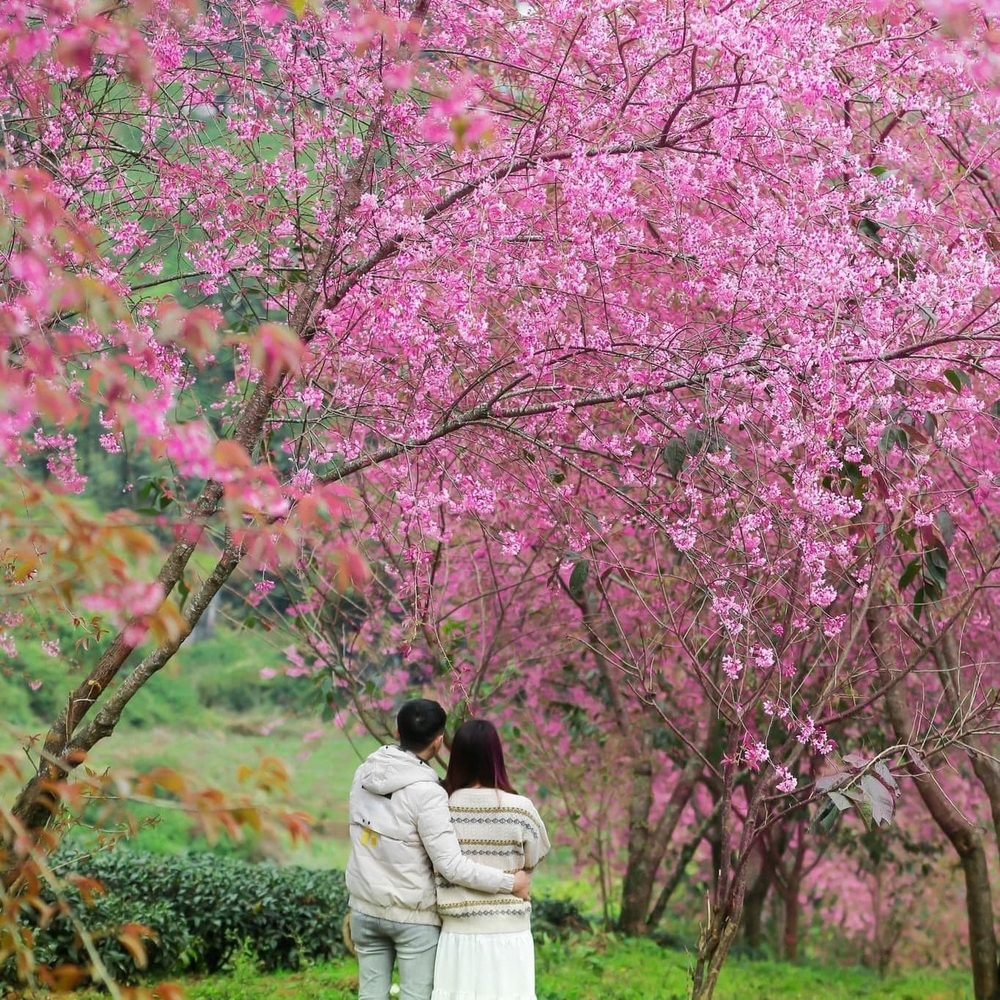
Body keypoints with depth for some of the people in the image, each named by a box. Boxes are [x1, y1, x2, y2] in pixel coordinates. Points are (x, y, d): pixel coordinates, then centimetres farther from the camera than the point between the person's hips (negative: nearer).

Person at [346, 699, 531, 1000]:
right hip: (414, 915, -6)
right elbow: (451, 865, -22)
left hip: (366, 907, 6)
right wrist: (510, 882, -14)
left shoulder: (364, 773, -1)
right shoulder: (426, 793, -21)